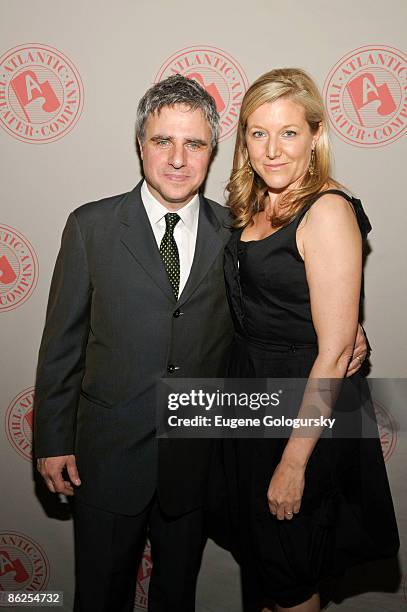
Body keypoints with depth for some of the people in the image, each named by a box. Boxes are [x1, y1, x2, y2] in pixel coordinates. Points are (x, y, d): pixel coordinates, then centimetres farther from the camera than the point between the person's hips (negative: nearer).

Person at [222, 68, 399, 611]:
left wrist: (295, 461, -19)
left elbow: (335, 351, -22)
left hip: (306, 407, -7)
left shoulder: (328, 211, -19)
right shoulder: (253, 209, 6)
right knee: (258, 548, 26)